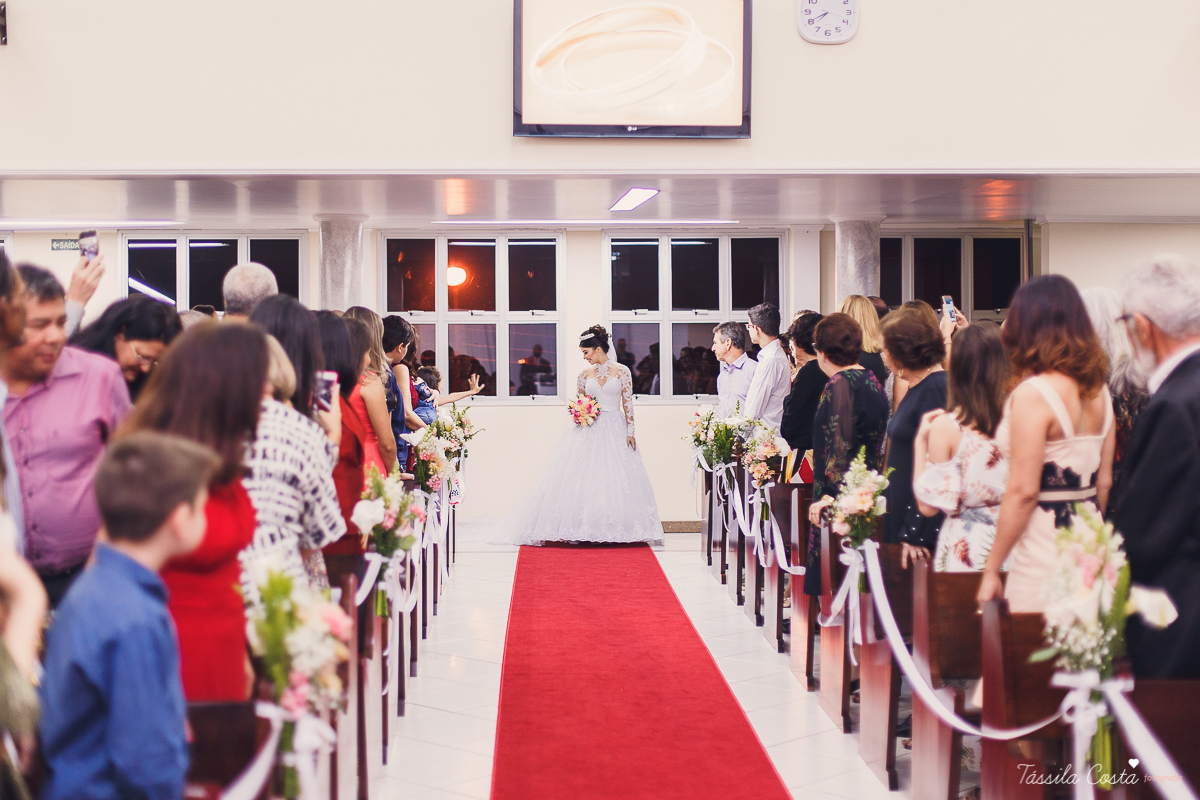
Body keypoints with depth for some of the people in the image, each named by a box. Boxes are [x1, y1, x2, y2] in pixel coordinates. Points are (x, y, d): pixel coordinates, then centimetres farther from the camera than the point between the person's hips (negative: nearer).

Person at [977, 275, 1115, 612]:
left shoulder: (1032, 394, -15)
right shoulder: (1098, 389, 7)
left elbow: (1023, 492, -17)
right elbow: (1103, 481, 13)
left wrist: (991, 570, -10)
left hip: (1043, 556, -7)